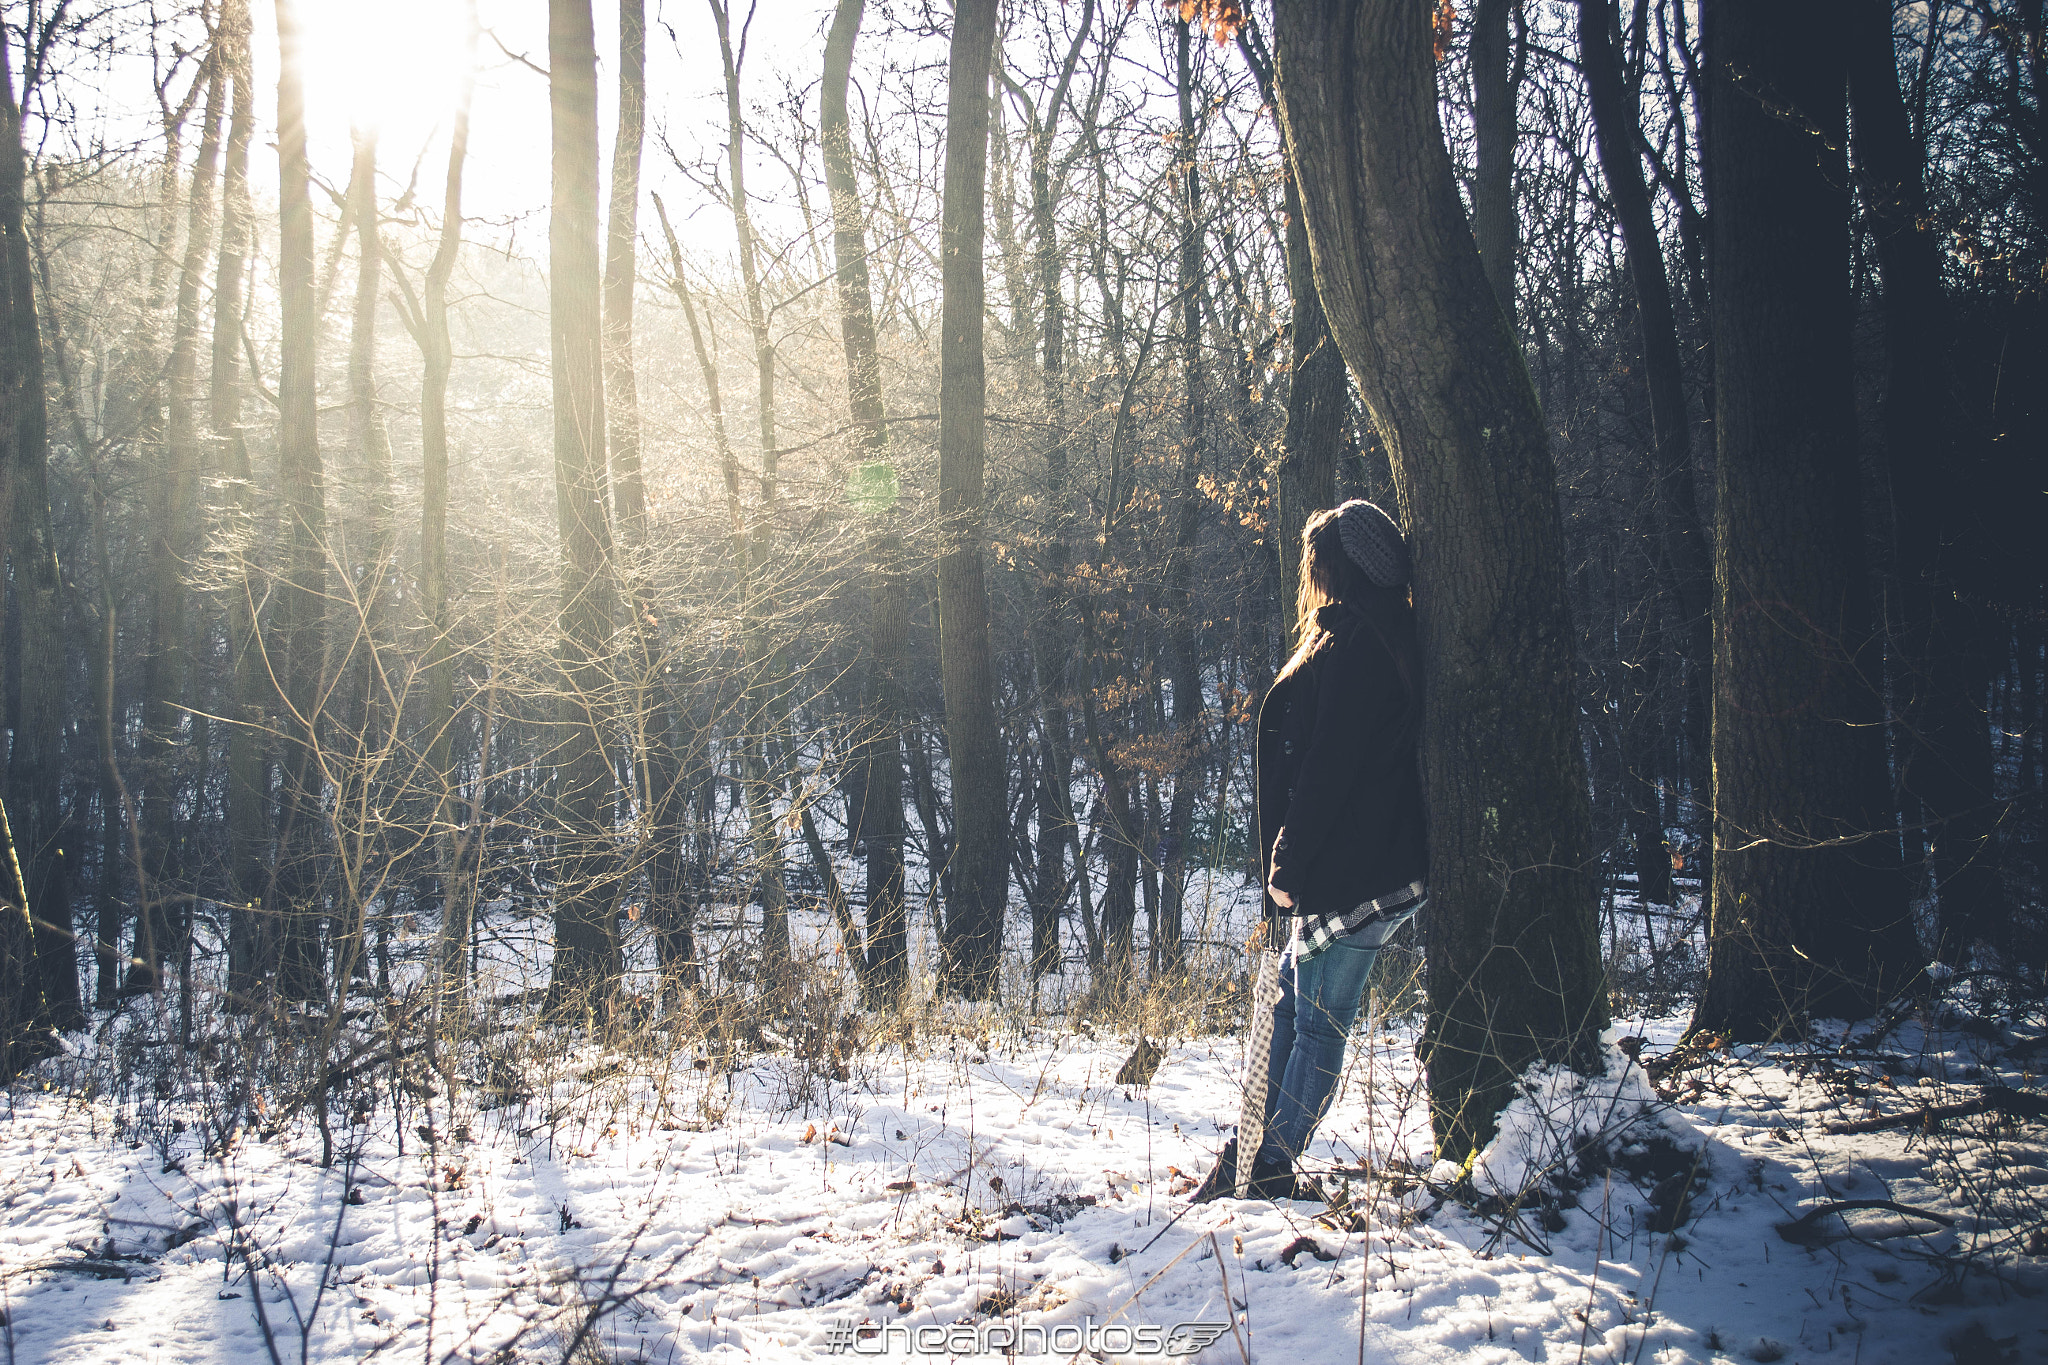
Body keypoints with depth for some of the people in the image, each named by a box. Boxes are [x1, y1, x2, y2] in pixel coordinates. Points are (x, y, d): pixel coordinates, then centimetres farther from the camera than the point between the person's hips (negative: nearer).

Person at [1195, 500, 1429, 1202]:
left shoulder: (1350, 644, -16)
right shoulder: (1379, 638, 16)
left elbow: (1328, 768, -21)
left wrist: (1290, 865, -16)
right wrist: (1285, 864, 17)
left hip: (1342, 875, -10)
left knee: (1319, 1022, -2)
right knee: (1279, 1007, 13)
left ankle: (1268, 1169, 4)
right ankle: (1253, 1157, 19)